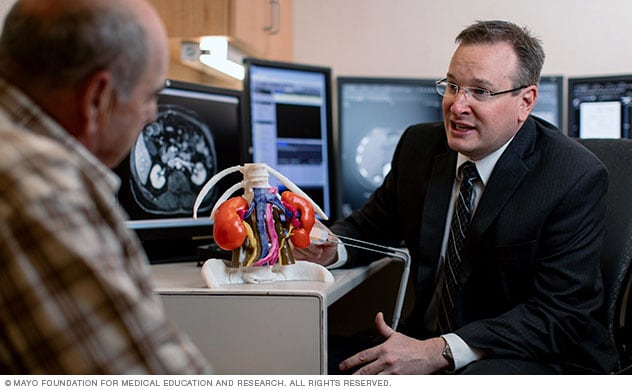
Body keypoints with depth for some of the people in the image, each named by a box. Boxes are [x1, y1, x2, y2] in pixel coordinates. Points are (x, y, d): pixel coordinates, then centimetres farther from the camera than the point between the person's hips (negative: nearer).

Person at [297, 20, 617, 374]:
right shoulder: (419, 145, 1)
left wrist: (439, 352, -30)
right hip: (428, 341, 5)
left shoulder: (577, 179, -15)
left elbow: (559, 313, -20)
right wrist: (329, 247, -11)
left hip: (539, 358, -5)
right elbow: (370, 227, 14)